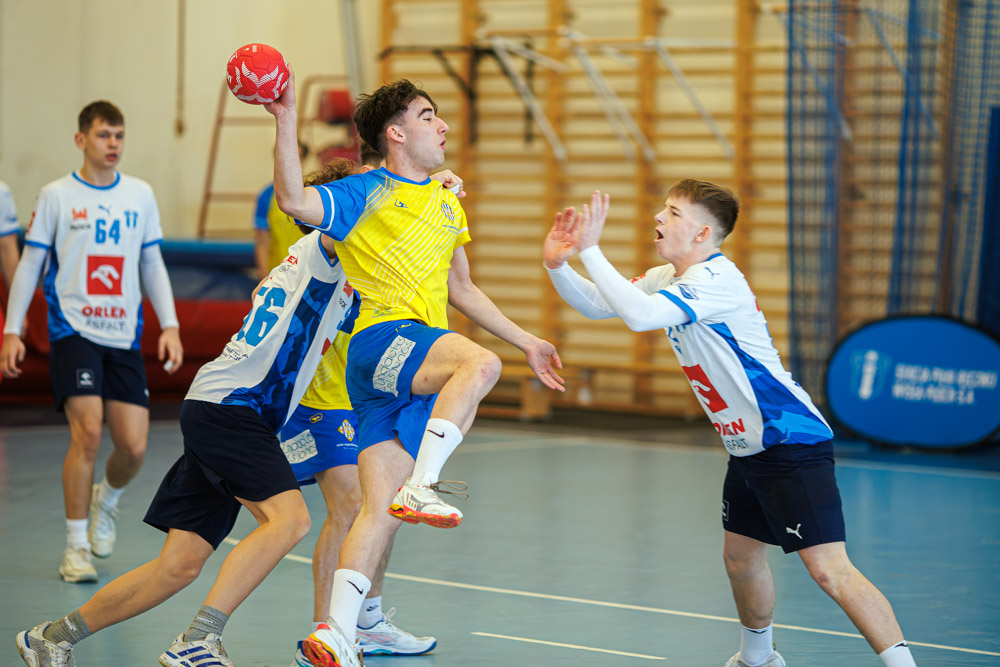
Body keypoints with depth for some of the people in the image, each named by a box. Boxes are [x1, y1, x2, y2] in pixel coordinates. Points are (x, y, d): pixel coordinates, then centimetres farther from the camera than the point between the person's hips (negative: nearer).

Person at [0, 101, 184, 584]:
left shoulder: (140, 195, 9)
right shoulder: (56, 196, 0)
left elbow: (153, 264, 15)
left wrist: (170, 326, 6)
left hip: (125, 338, 3)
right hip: (73, 331, -3)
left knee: (134, 446, -4)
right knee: (87, 433, -18)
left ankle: (106, 498, 31)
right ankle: (76, 547, -6)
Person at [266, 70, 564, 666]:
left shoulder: (447, 202, 25)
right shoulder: (367, 193, 1)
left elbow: (462, 291, 33)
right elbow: (296, 202, -18)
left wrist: (527, 342, 32)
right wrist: (286, 121, -25)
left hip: (423, 361, 7)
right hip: (381, 342, -7)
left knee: (382, 510, -1)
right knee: (480, 362, -35)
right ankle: (421, 487, -37)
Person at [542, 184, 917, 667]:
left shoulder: (715, 279, -19)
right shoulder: (668, 279, 11)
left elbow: (639, 315, -31)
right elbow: (597, 305, 16)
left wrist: (590, 250, -25)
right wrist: (557, 264, -1)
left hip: (790, 442, -10)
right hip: (748, 447, 10)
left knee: (828, 569, -17)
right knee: (740, 556, 21)